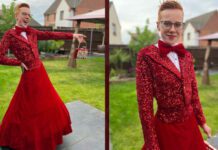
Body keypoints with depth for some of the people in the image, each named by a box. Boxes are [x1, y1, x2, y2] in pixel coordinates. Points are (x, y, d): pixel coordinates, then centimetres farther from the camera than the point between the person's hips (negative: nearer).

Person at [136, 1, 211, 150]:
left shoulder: (187, 55, 3)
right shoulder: (147, 55, -16)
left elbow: (194, 93, 12)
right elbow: (144, 104, -16)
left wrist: (202, 121, 14)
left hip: (190, 124, 6)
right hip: (166, 128, -5)